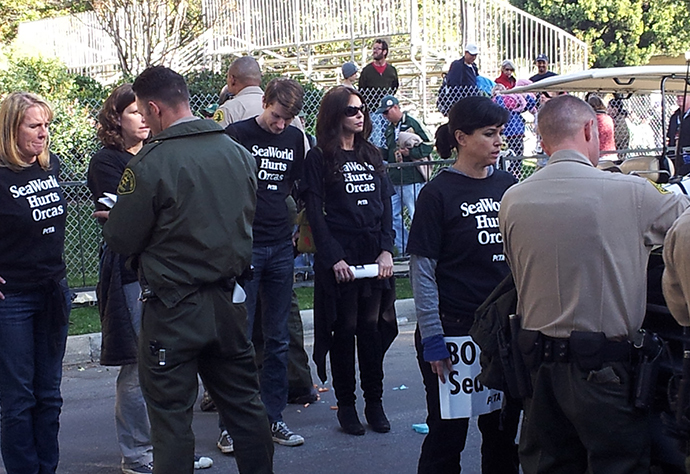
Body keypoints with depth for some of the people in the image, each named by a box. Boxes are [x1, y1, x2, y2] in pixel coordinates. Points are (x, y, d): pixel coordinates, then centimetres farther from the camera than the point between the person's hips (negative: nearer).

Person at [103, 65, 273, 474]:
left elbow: (122, 240, -10)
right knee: (244, 403, 17)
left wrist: (114, 219, 11)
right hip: (229, 300, 6)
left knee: (172, 414, 4)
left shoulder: (150, 163, -17)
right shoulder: (240, 153, 2)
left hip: (174, 309, -6)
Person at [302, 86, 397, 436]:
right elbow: (315, 213, -5)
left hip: (374, 253, 4)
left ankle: (374, 403, 13)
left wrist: (386, 250, -1)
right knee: (344, 329, 2)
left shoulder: (372, 156, 14)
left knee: (372, 327, 5)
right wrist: (334, 259, -13)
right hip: (338, 254, -4)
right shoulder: (319, 158, 0)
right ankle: (346, 404, 13)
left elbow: (386, 206, 11)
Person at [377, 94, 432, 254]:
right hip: (394, 180, 8)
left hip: (411, 180, -8)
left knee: (416, 215, -3)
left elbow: (427, 146, -12)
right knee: (392, 215, 8)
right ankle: (404, 249, 17)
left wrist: (410, 152, -22)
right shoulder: (389, 129, 16)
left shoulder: (411, 124, -8)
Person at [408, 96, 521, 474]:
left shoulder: (508, 186, 8)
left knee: (504, 428, 12)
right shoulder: (438, 193, -7)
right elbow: (422, 271, -8)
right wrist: (431, 337, -13)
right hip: (453, 329, -5)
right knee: (448, 433, 4)